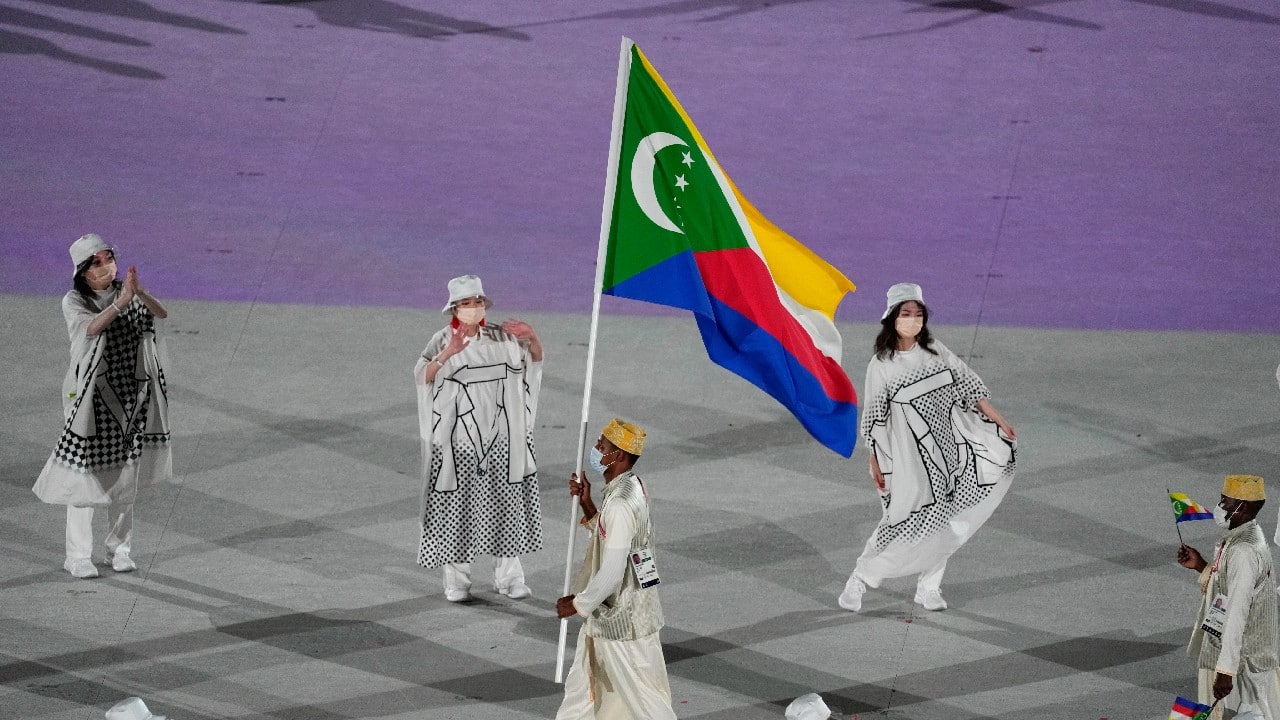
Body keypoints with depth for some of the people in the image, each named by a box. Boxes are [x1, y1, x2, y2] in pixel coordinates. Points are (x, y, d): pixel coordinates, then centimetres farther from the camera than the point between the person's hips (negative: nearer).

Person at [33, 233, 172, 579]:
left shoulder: (127, 292, 2)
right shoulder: (74, 302, -8)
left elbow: (161, 314, -14)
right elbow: (92, 327, -28)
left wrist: (140, 293, -34)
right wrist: (122, 301, -41)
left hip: (130, 395, 4)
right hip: (92, 395, -4)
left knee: (127, 474, 10)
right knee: (85, 475, -2)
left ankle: (120, 549, 22)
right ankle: (78, 555, 5)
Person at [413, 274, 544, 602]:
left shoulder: (501, 338, 2)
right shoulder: (443, 341, -7)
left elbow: (536, 359, 12)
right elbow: (421, 376, -20)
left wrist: (532, 337, -9)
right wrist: (447, 354, -36)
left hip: (500, 442, 3)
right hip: (458, 444, -3)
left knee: (505, 506, 8)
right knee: (457, 510, 0)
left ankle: (508, 577, 18)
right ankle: (456, 581, 8)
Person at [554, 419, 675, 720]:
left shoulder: (620, 504, -28)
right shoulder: (632, 487, 3)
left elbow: (612, 571, -27)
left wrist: (579, 604, -14)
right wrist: (586, 504, 2)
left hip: (622, 616, -10)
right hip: (611, 610, 10)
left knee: (638, 690, 4)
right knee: (583, 684, 21)